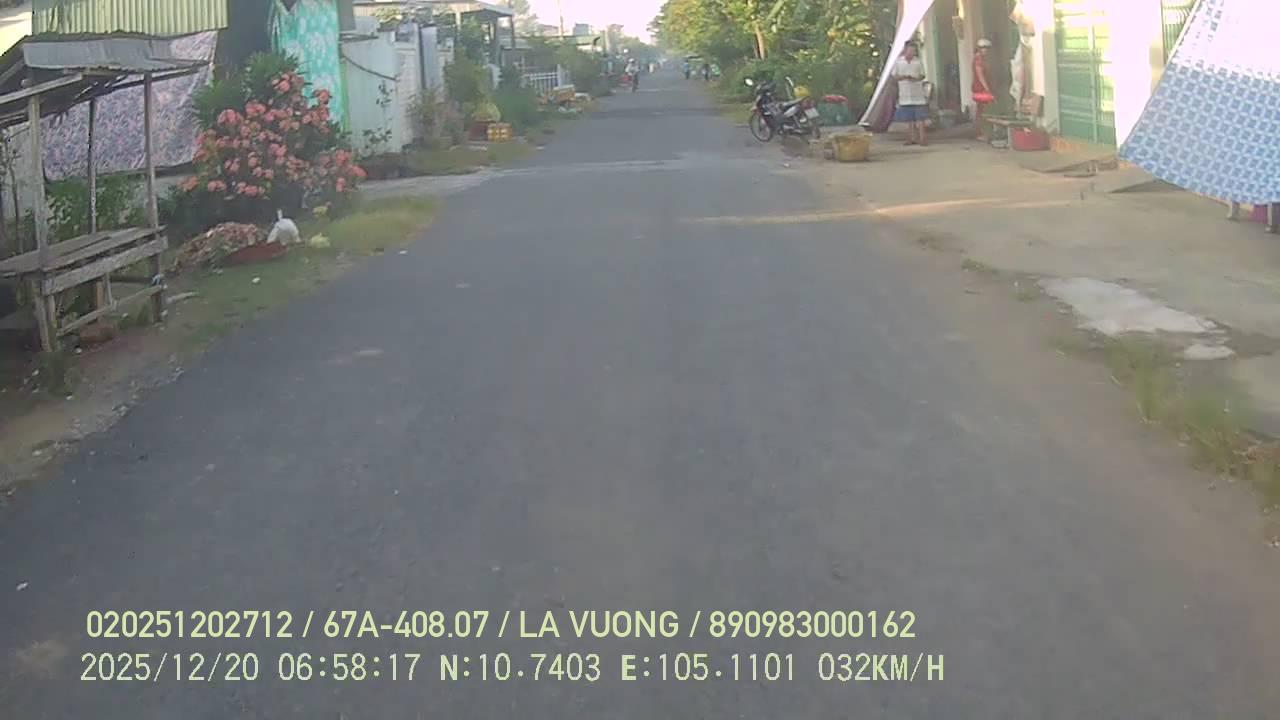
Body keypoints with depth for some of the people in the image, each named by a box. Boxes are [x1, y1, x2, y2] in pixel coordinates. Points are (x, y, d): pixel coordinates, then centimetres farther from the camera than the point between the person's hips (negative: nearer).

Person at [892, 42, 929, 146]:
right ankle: (914, 138, 11)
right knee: (910, 117, 5)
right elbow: (895, 76, 4)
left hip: (918, 93, -1)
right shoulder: (898, 62, 4)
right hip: (905, 93, 1)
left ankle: (923, 138, -8)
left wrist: (916, 79, -14)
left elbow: (922, 75, 8)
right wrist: (903, 77, -16)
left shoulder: (919, 61, 4)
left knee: (920, 116, -7)